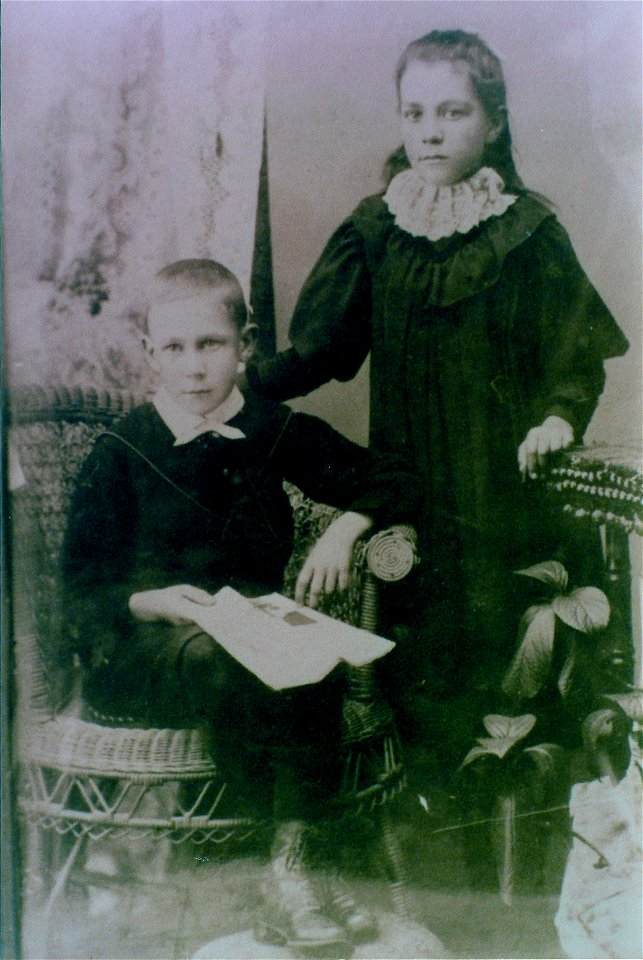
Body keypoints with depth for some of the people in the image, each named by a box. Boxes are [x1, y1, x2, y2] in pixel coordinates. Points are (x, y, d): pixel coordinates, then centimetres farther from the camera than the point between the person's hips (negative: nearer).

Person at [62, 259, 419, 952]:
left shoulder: (276, 432, 6)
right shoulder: (119, 454, 0)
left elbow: (390, 482, 12)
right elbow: (81, 593, -2)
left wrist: (344, 528, -8)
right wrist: (153, 602, -22)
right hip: (137, 644, -2)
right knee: (220, 664, -35)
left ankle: (289, 868, -21)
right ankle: (292, 855, -16)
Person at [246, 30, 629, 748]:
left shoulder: (527, 229, -2)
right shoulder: (373, 226, 6)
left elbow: (577, 354, -4)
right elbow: (323, 345, 5)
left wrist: (558, 418, -23)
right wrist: (244, 379, -9)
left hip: (498, 480, -2)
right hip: (404, 479, 3)